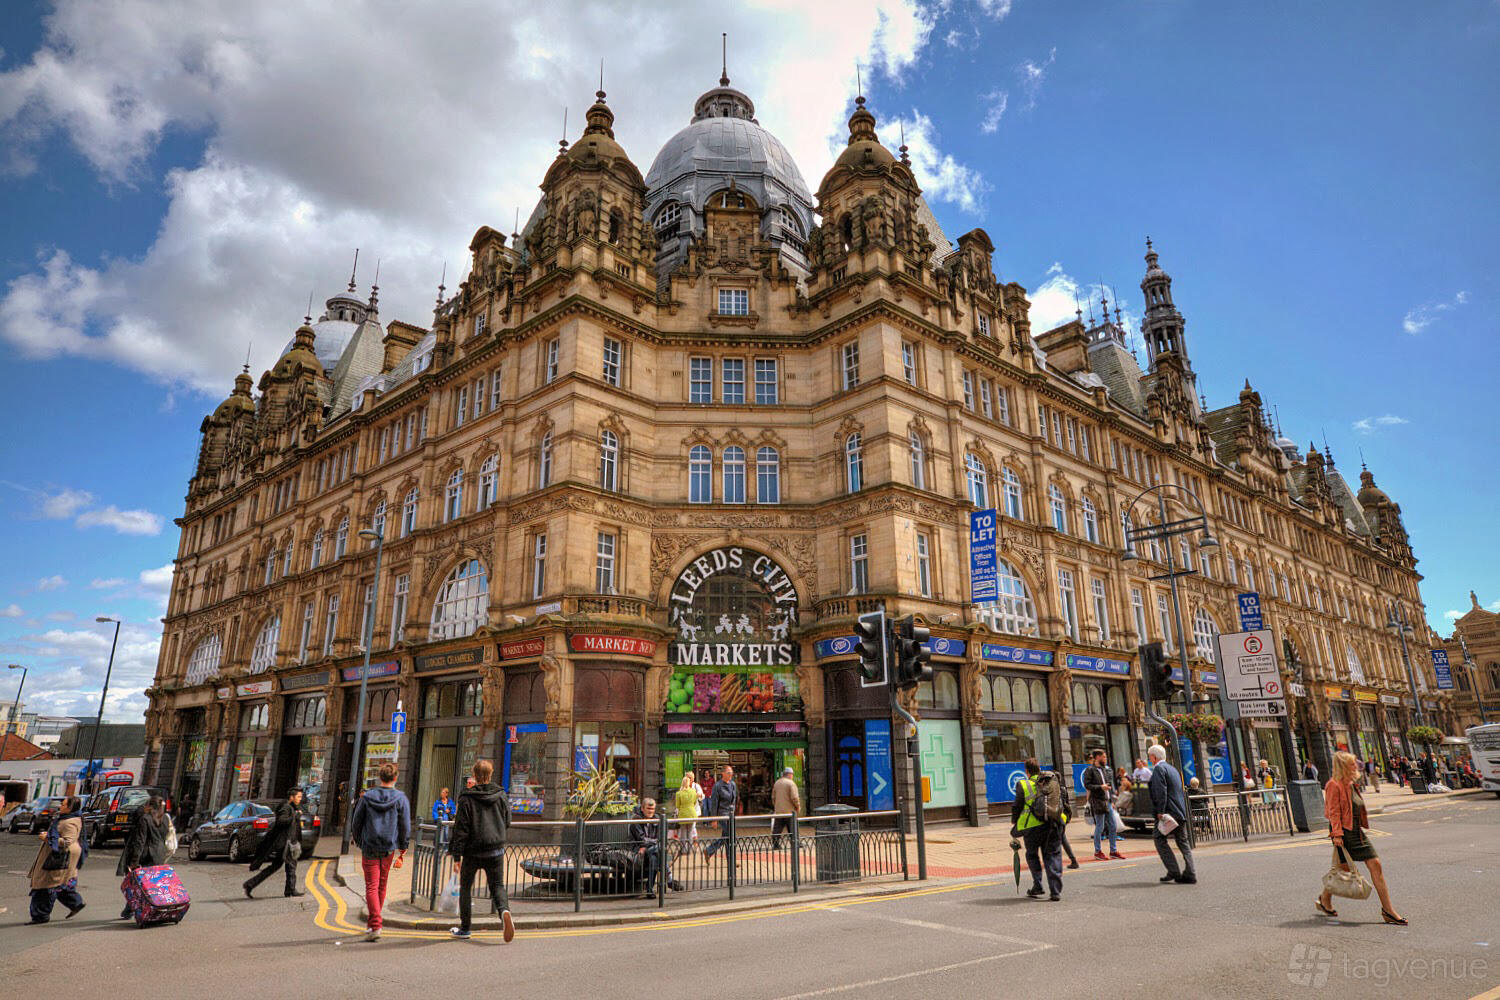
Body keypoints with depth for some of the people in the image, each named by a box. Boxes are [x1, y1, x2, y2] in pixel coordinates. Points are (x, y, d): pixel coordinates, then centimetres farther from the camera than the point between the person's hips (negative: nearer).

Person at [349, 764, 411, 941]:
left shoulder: (367, 797, -3)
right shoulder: (401, 798, -4)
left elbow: (356, 822, 4)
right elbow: (405, 825, -1)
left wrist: (359, 842, 19)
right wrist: (403, 847, 11)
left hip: (369, 848, -1)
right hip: (389, 848, 1)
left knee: (371, 886, -1)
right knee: (382, 885, 16)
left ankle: (375, 926, -12)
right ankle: (373, 922, 28)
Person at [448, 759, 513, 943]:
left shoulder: (467, 798, -10)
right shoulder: (501, 796, 0)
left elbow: (461, 829, -11)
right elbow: (507, 822, 9)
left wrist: (456, 856, -7)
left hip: (473, 851, -2)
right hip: (496, 851, 2)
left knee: (465, 888, 17)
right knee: (497, 886, 11)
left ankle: (465, 929, 23)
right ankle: (504, 910, -18)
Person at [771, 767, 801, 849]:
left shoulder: (777, 783, 10)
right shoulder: (791, 783, -11)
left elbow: (773, 797, 15)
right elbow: (794, 797, -16)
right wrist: (798, 806, -3)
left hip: (778, 810, 5)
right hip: (789, 810, -5)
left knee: (777, 828, 6)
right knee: (792, 829, 6)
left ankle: (775, 844, 2)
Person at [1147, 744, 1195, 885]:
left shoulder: (1159, 768, -9)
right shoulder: (1172, 768, 19)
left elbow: (1161, 791, -18)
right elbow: (1179, 790, 21)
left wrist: (1160, 811, -17)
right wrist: (1183, 811, 22)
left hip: (1169, 811, -9)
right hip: (1181, 812, 9)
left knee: (1160, 839, 0)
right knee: (1183, 842, 9)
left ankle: (1174, 872, -4)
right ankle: (1190, 874, 6)